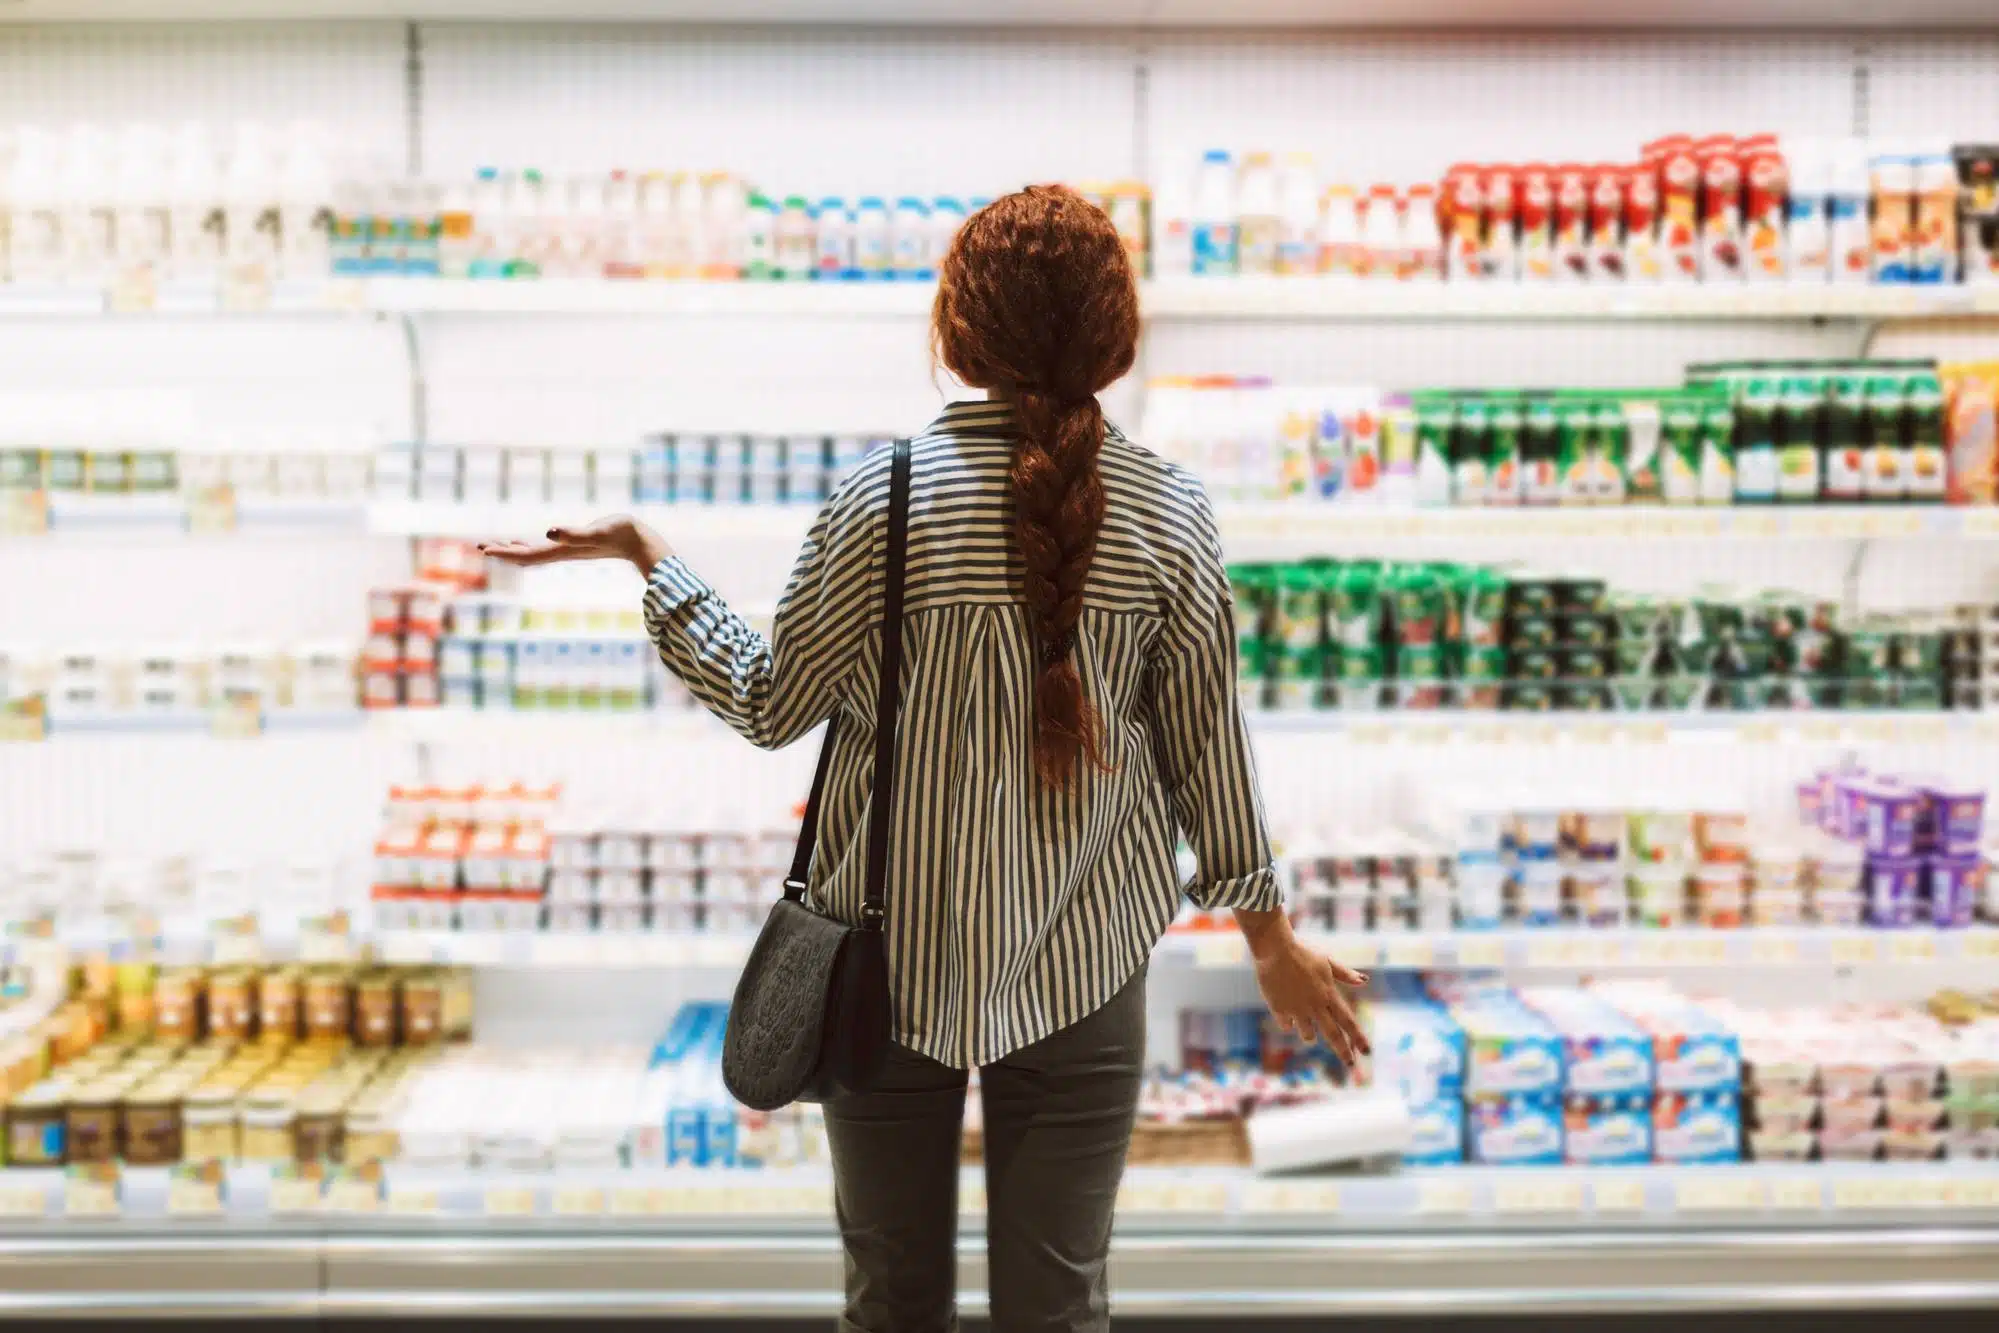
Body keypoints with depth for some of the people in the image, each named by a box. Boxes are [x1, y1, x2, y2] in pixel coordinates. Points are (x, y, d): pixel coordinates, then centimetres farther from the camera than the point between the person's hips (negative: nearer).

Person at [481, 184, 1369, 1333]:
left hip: (896, 951, -1)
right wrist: (1271, 937, 12)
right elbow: (1206, 746, -1)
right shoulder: (1168, 515, -6)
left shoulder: (886, 496, -12)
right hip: (1084, 960, 1)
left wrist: (650, 561, 8)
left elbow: (773, 704, -4)